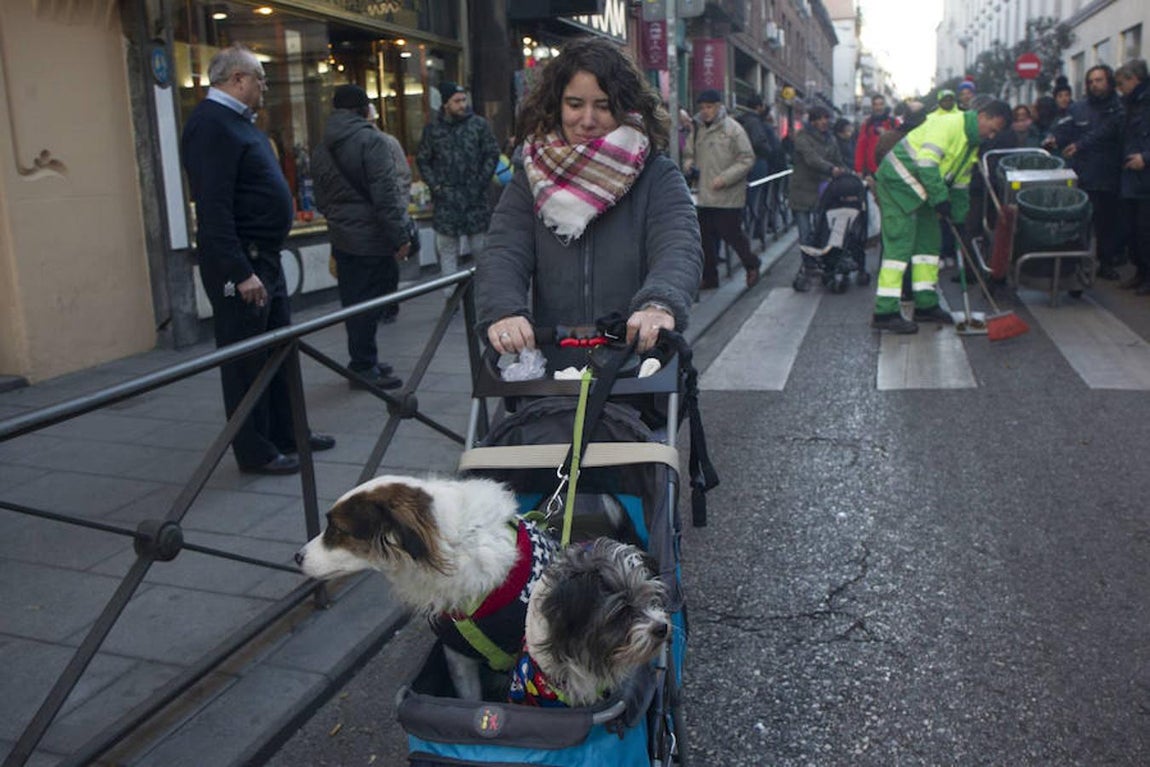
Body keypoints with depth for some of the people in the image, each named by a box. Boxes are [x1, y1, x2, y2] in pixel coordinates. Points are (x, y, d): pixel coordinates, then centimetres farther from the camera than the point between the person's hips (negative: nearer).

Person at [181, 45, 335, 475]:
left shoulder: (236, 121, 16)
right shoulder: (210, 125, -16)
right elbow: (213, 209, -23)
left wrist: (262, 263, 18)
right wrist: (241, 272, -26)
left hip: (264, 257, 10)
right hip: (238, 261, -10)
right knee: (246, 358, -1)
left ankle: (287, 434, 29)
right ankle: (255, 452, 10)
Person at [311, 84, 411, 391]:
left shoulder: (322, 148, 12)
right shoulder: (370, 140, -12)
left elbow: (321, 198, 18)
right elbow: (385, 193, -17)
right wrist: (399, 236, -14)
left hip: (341, 237, 8)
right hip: (372, 238, -8)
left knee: (353, 302, 14)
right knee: (369, 303, -2)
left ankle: (363, 362, 25)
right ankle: (364, 368, 2)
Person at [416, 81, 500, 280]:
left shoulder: (479, 124, 0)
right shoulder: (432, 129, 4)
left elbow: (492, 154, 1)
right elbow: (422, 160, 10)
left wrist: (481, 182, -6)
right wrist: (434, 185, -1)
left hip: (475, 197, -1)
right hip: (445, 199, 1)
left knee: (480, 245, 7)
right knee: (447, 247, 5)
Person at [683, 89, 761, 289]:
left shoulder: (732, 128, -7)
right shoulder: (698, 129, 11)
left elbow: (747, 159, -10)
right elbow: (689, 153, 22)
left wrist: (725, 178, -20)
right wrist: (689, 162, -3)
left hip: (728, 196, -6)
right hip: (705, 195, 6)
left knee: (731, 234, -2)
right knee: (706, 238, 8)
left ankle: (751, 266, 23)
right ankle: (709, 277, 20)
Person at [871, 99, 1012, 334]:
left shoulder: (972, 142, 14)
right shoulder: (949, 124, -17)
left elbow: (960, 184, 21)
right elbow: (927, 161, -28)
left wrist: (958, 218, 18)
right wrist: (941, 199, -24)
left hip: (921, 190, 10)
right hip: (898, 182, -10)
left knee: (928, 242, 11)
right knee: (899, 244, -14)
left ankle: (926, 305, 19)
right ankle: (885, 313, -15)